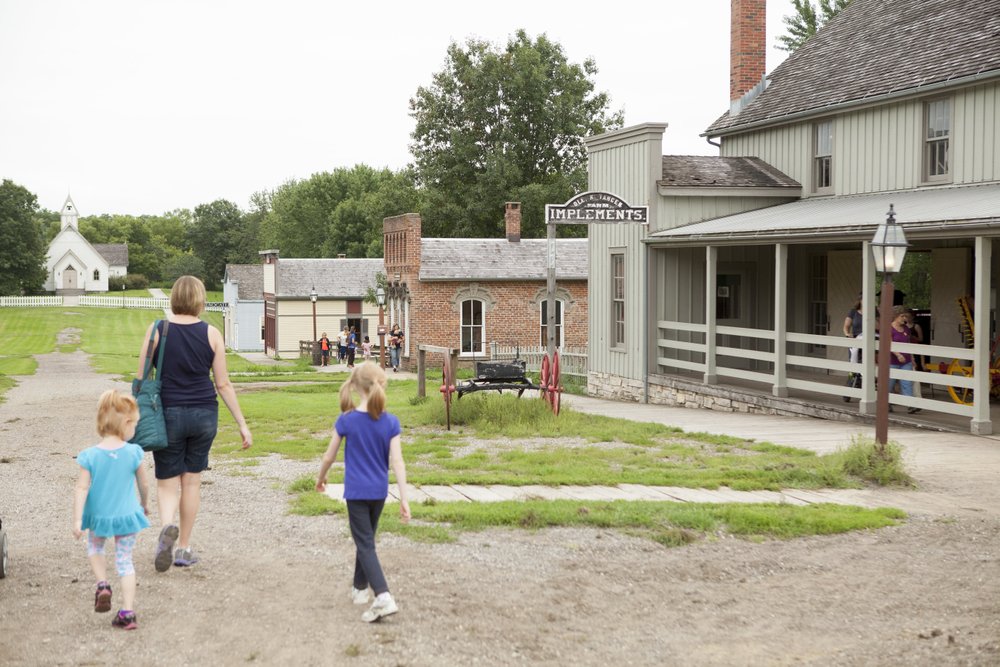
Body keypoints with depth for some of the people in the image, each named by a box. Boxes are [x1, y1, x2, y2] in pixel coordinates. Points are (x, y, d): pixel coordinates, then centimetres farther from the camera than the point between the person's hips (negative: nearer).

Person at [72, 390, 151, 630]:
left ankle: (102, 585, 8)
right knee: (125, 562, 9)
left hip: (99, 517, 0)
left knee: (94, 548, 29)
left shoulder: (89, 456, -14)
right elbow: (144, 484, -1)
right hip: (127, 516, 0)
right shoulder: (133, 453, -12)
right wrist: (144, 504, 19)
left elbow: (82, 489, -15)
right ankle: (127, 613, 6)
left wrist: (77, 521, -11)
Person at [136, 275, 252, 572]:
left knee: (167, 483, 8)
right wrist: (242, 424, 6)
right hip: (204, 414, 1)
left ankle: (167, 527, -22)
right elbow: (223, 384, -1)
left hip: (168, 413, -1)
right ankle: (184, 549, 19)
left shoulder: (157, 331, -5)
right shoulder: (212, 334, -3)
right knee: (192, 481, 14)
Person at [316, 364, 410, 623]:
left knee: (365, 544, -3)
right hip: (379, 492, 3)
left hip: (356, 492, -3)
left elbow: (329, 456, -2)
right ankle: (360, 588, 33)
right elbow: (397, 462, -10)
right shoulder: (391, 422, -8)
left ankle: (383, 597, -19)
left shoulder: (346, 420, -12)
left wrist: (321, 478, 17)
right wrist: (404, 499, -7)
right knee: (366, 539, 22)